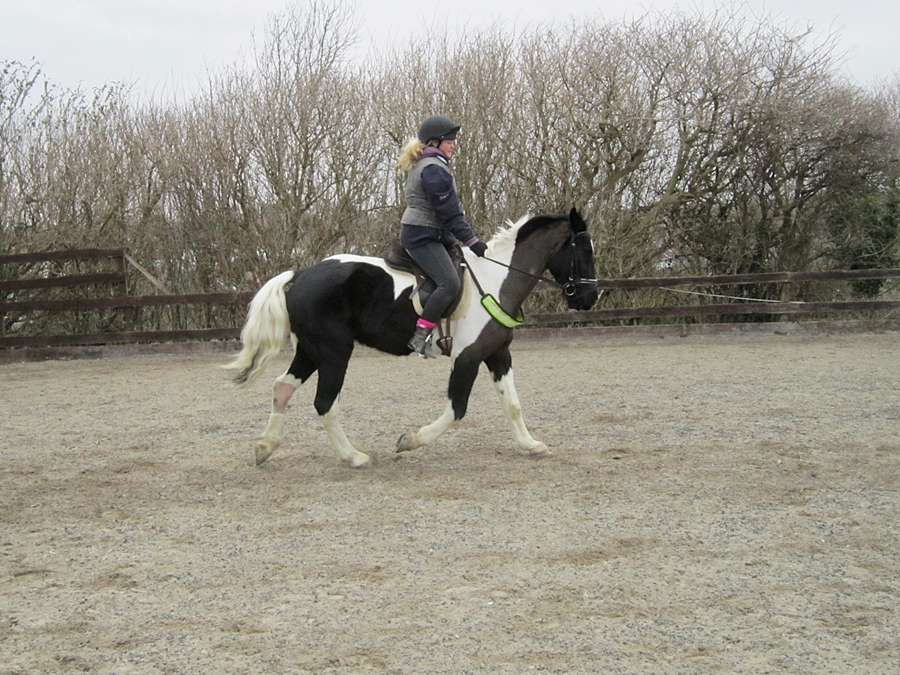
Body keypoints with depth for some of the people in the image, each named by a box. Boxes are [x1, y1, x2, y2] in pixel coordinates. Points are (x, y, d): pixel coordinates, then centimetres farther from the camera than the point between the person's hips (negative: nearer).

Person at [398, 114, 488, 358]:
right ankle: (420, 336, -24)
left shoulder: (421, 165, 19)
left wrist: (458, 240, 23)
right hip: (423, 237, -11)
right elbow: (449, 212, -18)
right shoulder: (434, 168, -14)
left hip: (418, 234, 11)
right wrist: (471, 240, -18)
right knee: (450, 283, -24)